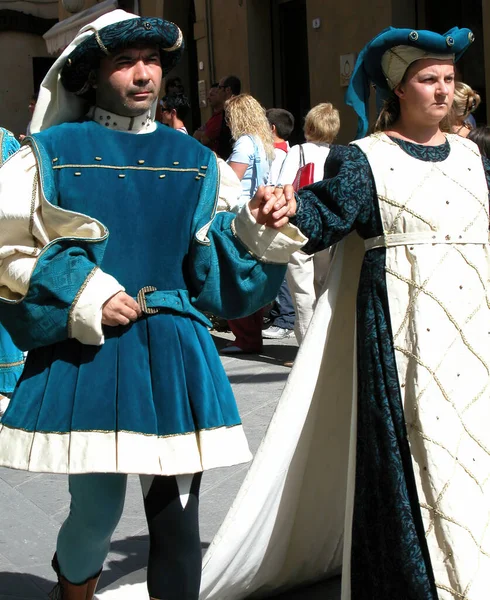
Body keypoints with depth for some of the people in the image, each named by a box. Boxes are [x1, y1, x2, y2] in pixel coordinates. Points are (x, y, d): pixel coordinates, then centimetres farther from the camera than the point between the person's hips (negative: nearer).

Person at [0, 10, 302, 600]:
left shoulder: (192, 160, 12)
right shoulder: (53, 153, 1)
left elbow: (211, 264, 15)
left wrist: (257, 229, -4)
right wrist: (79, 298, -10)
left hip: (173, 353, 3)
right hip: (85, 352, -3)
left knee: (175, 513, 2)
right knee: (96, 511, 1)